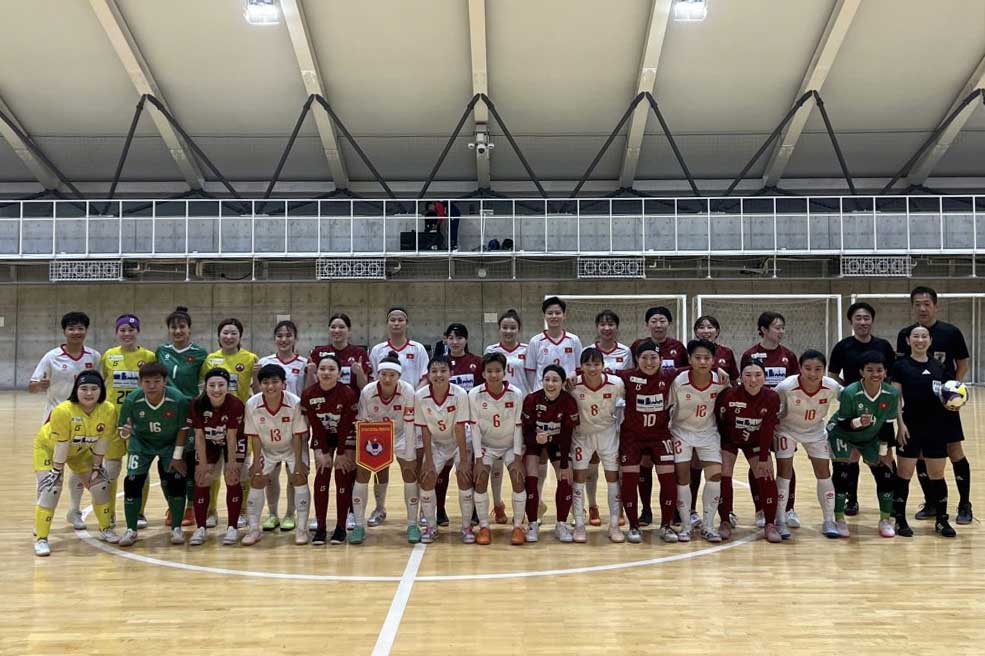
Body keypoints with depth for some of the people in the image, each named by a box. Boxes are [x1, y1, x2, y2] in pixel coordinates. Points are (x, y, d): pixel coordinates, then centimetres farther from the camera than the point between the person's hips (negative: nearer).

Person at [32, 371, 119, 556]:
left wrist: (96, 467, -7)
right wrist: (57, 470, -21)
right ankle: (40, 539, -6)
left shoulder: (108, 410, -27)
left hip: (80, 450, 5)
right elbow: (61, 444, -29)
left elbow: (101, 441, -13)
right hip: (48, 447, -4)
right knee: (50, 490, -18)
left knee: (101, 486, 3)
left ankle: (104, 530, 23)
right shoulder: (63, 410, -38)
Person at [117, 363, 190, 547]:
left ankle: (176, 529, 7)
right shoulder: (132, 400, -25)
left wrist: (177, 456, -13)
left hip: (171, 444, -1)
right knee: (132, 481, -9)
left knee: (176, 481, -11)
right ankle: (131, 530, 7)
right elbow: (122, 428, -14)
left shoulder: (178, 400, -28)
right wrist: (125, 433, -38)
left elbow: (183, 429, -15)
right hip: (141, 443, 1)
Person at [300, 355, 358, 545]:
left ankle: (340, 527, 1)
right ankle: (320, 528, 0)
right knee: (321, 478, -4)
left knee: (343, 478, -6)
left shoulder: (348, 393, -26)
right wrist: (323, 452, -11)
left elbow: (346, 426, -19)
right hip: (323, 437, 2)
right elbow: (315, 426, -10)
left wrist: (340, 453, -15)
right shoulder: (308, 395, -18)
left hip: (346, 437, -2)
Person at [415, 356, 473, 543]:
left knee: (465, 478, -16)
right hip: (435, 444, 2)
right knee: (427, 479, -10)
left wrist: (463, 461, -21)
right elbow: (425, 431, -13)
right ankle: (431, 526, 9)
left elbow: (460, 430, -22)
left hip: (459, 443, -2)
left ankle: (467, 527, 2)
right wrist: (429, 462, -14)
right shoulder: (420, 396, -21)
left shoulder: (459, 394, -25)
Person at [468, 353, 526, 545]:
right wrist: (478, 460, -17)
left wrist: (517, 458, -15)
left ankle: (518, 526, -4)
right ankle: (484, 527, -2)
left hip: (511, 445, 0)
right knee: (480, 480, -18)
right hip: (486, 445, 0)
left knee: (518, 478, -19)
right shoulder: (475, 394, -17)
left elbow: (518, 427, -12)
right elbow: (475, 428, -13)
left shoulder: (516, 394, -17)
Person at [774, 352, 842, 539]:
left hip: (816, 432, 2)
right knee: (784, 472, -5)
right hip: (787, 430, -2)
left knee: (824, 473, 2)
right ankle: (780, 522, 7)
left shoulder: (832, 387, -26)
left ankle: (829, 521, 15)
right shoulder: (786, 387, -33)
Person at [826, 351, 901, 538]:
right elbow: (842, 423, -22)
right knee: (842, 474, -12)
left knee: (885, 473, -2)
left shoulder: (892, 394, -22)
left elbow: (889, 425, -8)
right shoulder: (850, 392, -33)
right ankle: (839, 520, 2)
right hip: (843, 434, -4)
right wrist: (858, 422, -43)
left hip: (871, 438, 4)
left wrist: (884, 452, -5)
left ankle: (885, 520, 15)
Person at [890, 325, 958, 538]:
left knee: (937, 475, 10)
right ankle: (900, 520, 12)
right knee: (904, 475, 2)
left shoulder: (938, 366, 9)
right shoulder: (901, 366, -3)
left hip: (936, 428, 4)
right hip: (911, 427, -3)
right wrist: (900, 424, -14)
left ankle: (941, 520, 21)